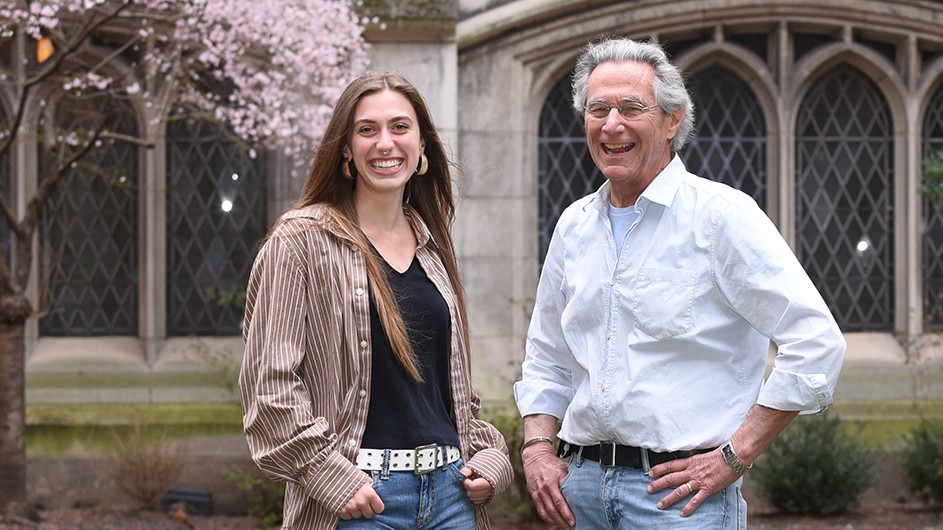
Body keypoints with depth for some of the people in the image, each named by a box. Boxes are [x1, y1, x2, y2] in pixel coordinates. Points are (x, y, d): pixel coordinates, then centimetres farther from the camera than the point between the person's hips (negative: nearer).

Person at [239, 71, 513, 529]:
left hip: (450, 491, 5)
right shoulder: (301, 242, -5)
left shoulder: (431, 246, 14)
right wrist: (333, 477, -15)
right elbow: (270, 384, -10)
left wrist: (488, 455, 8)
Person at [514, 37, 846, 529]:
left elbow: (816, 342, -14)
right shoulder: (573, 225, 11)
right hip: (584, 484, 5)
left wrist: (735, 457, -14)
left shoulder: (721, 213, -7)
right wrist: (537, 447, 6)